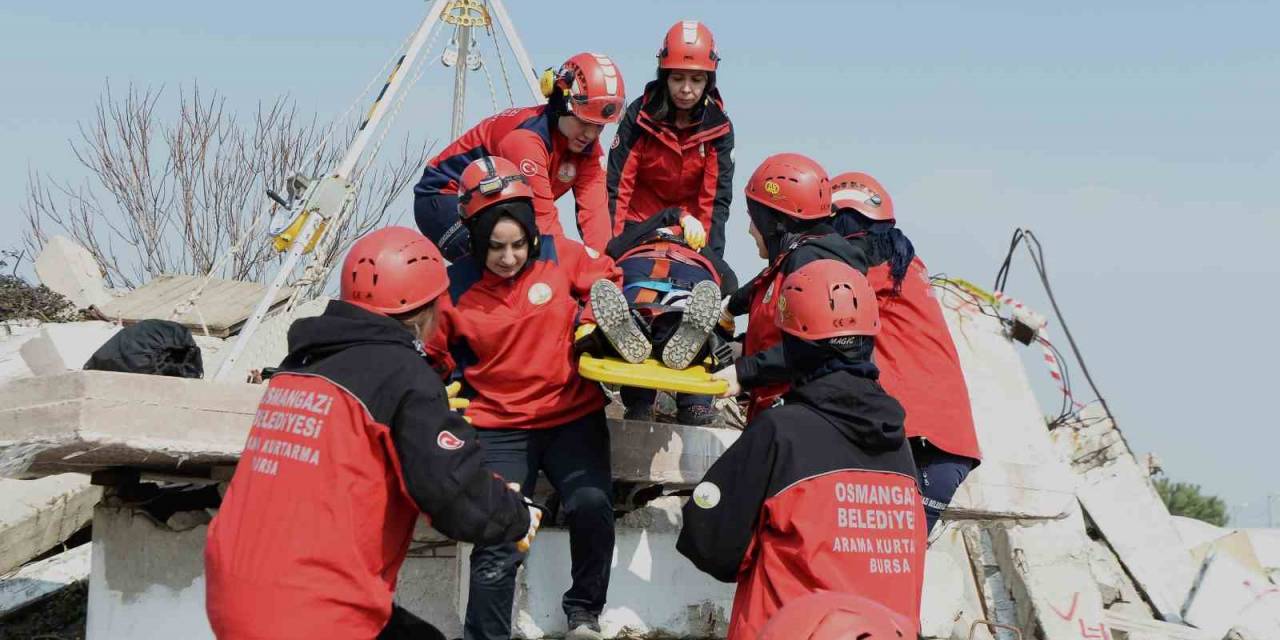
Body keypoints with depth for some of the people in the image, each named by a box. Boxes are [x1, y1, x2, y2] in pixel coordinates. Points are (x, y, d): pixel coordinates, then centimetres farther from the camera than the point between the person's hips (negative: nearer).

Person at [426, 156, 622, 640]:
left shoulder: (561, 256, -4)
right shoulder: (456, 288, -4)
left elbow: (607, 280, 14)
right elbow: (430, 352, 11)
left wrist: (592, 320, -3)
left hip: (574, 417, 1)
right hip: (499, 427, -1)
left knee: (592, 505, -23)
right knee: (497, 540, -16)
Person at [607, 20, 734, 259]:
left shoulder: (719, 127, -12)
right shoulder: (640, 116, -16)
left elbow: (716, 198, -13)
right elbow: (617, 185, -16)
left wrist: (710, 257, -21)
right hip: (638, 220, -1)